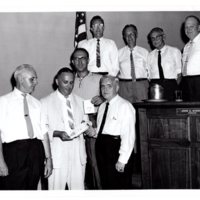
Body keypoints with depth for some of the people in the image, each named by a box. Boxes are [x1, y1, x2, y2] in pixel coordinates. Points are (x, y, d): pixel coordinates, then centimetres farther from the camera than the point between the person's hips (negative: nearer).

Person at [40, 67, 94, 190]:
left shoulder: (80, 101, 13)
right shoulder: (46, 102, 1)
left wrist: (85, 126, -6)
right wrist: (57, 133, -19)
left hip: (78, 154, 3)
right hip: (57, 155, -3)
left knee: (78, 188, 7)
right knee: (56, 189, 1)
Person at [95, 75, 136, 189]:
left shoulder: (124, 106, -10)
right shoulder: (102, 106, 15)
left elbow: (128, 135, -16)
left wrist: (122, 160, -19)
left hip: (116, 148, -7)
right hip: (101, 147, 8)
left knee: (119, 186, 0)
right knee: (106, 185, 15)